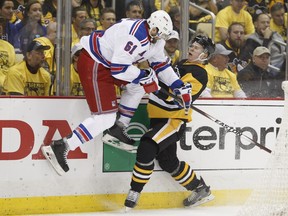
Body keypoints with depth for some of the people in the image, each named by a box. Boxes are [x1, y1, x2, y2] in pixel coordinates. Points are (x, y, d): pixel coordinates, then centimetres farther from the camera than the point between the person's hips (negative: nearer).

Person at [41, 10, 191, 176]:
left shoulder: (154, 39, 5)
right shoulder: (136, 37, -26)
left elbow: (161, 65, 16)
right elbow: (119, 69, -27)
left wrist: (179, 86, 10)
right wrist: (145, 75, -14)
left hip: (107, 61, 10)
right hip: (93, 65, -10)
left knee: (139, 84, 14)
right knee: (106, 118, -14)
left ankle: (119, 127, 21)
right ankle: (60, 148, -15)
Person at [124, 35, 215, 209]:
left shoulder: (199, 74, -10)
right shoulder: (183, 64, 18)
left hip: (174, 120, -10)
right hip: (160, 118, 10)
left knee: (147, 147, -27)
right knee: (168, 162, 13)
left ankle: (134, 193, -21)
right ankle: (201, 190, 30)